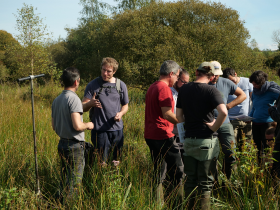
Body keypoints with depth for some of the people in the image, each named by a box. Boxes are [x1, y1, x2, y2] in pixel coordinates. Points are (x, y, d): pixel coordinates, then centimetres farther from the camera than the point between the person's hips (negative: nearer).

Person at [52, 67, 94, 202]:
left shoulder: (56, 100, 9)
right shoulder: (74, 99, -17)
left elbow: (54, 126, 15)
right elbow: (77, 126, -24)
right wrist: (88, 125, -5)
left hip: (62, 144, 9)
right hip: (74, 146, -8)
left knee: (65, 179, 20)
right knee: (74, 182, 1)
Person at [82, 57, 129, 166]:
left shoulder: (121, 85, 8)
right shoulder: (93, 85, -1)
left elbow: (125, 105, 18)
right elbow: (83, 107, -4)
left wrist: (121, 113, -4)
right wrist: (91, 103, -27)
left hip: (117, 128, 3)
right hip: (99, 129, -3)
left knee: (117, 158, 9)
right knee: (102, 160, -3)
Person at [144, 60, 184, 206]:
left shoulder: (152, 87, 17)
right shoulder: (164, 88, -13)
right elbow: (167, 114, -21)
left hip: (150, 135, 10)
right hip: (163, 136, -10)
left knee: (158, 171, 15)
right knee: (177, 170, -2)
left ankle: (158, 203, 19)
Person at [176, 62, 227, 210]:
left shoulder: (183, 90, 5)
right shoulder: (211, 90, -11)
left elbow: (179, 116, 7)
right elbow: (223, 112, -25)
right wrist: (214, 127, -11)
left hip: (189, 139, 5)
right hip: (207, 140, -4)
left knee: (190, 179, 16)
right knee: (206, 181, 6)